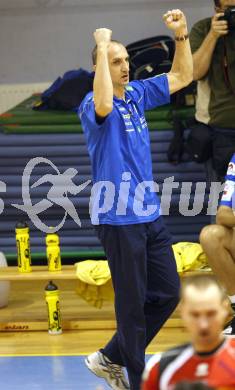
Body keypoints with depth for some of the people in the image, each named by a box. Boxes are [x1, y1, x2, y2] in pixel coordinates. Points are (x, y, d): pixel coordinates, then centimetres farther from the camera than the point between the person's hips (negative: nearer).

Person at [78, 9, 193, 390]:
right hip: (118, 218, -8)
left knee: (167, 294, 12)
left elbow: (182, 76, 17)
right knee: (133, 303, 0)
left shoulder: (138, 94, 9)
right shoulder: (92, 105, -13)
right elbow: (104, 105, -38)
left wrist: (181, 34, 1)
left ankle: (110, 358, 24)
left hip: (150, 215, 8)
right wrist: (102, 46, -33)